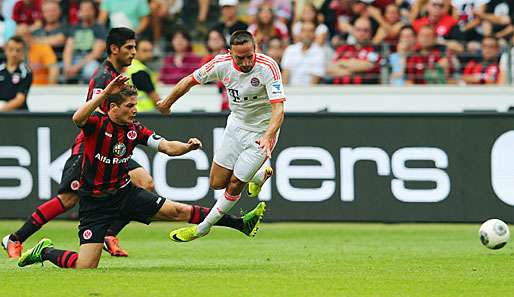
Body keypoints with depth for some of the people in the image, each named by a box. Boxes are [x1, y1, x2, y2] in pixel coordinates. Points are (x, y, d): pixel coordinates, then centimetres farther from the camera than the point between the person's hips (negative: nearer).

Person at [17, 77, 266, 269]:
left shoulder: (134, 129, 1)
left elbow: (167, 147, -1)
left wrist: (187, 146, -22)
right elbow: (78, 118, -39)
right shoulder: (97, 123, -16)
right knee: (85, 268, -12)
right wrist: (105, 93, -46)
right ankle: (46, 252, 16)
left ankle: (241, 223, 5)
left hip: (124, 193, 5)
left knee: (178, 210, -2)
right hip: (95, 202, -5)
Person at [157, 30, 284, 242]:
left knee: (234, 185, -2)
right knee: (217, 183, 7)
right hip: (236, 125, 5)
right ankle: (260, 176, 37)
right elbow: (190, 80, 1)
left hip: (261, 134, -5)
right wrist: (167, 103, 14)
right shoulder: (221, 64, -16)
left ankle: (203, 228, 21)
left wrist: (267, 137, -51)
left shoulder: (268, 68, -29)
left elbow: (278, 109, -35)